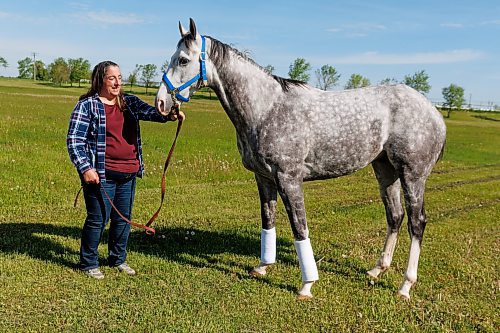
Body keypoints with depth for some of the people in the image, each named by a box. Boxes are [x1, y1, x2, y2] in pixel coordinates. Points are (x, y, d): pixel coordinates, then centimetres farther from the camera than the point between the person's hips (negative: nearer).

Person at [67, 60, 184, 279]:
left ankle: (118, 259, 32)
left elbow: (149, 112, -6)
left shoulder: (129, 102, 11)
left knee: (123, 218, 14)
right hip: (101, 175, -6)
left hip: (129, 173, 6)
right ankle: (88, 263, 19)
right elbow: (74, 140, -8)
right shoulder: (87, 105, -6)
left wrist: (169, 115, -27)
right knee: (98, 219, 2)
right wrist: (85, 168, -17)